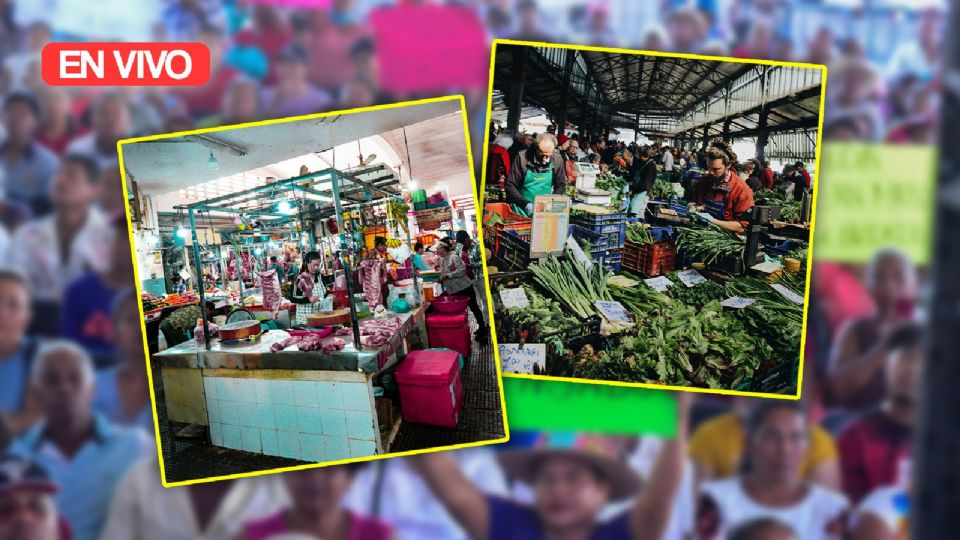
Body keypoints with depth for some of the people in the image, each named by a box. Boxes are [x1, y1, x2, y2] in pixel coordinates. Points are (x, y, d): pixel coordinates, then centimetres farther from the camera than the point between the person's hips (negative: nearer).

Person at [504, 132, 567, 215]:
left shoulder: (557, 160, -1)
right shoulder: (522, 158, -8)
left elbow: (560, 185, 11)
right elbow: (510, 185, -6)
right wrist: (526, 204, -15)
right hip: (521, 209, -2)